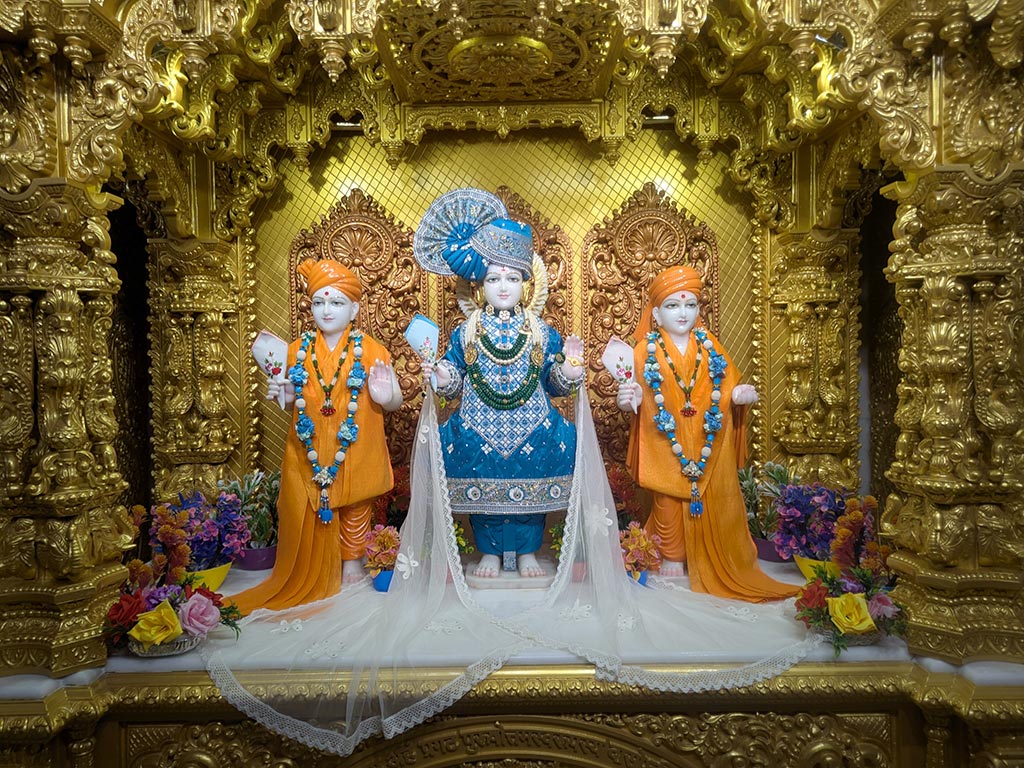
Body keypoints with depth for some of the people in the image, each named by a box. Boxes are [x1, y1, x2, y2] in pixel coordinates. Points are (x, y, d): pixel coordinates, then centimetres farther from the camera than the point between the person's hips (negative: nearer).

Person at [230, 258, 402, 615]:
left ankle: (352, 559, 36)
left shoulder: (369, 350, -5)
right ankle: (312, 570, 29)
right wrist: (283, 395, -7)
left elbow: (396, 400, -2)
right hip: (309, 451, 2)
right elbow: (295, 398, 16)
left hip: (355, 450, -2)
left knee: (354, 506, 13)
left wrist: (385, 397, -25)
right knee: (305, 509, 7)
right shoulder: (298, 350, 4)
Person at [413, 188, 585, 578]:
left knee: (530, 488, 4)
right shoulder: (467, 330, 3)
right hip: (479, 428, 0)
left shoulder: (540, 330, 4)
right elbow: (453, 373, 6)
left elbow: (555, 382, 6)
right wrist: (442, 375, -16)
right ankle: (490, 552, 25)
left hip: (530, 427, 0)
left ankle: (526, 552, 24)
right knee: (482, 488, 5)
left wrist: (570, 364, -13)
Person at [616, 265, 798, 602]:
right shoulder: (646, 351, -4)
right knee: (670, 499, 6)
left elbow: (727, 386, 11)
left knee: (715, 500, 9)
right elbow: (636, 393, -6)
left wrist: (743, 393, -9)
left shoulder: (709, 346, 7)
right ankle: (672, 557, 24)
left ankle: (715, 560, 27)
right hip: (667, 444, -3)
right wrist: (629, 398, -28)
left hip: (710, 445, 3)